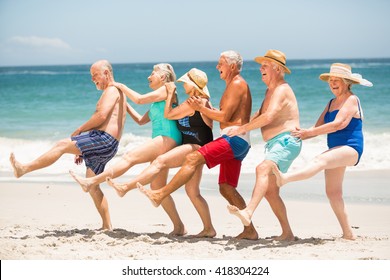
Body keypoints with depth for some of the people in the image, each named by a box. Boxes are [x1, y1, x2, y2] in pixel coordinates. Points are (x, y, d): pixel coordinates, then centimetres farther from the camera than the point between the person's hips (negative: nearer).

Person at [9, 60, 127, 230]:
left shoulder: (112, 90, -2)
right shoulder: (111, 93, 31)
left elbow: (101, 116, -19)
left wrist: (79, 130, -7)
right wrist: (81, 150, 26)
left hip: (104, 140, -11)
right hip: (105, 146, 11)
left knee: (63, 145, -16)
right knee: (92, 187, 9)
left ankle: (24, 169, -14)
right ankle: (107, 227, 9)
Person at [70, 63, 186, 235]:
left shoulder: (167, 89, 0)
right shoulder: (157, 101, 29)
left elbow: (140, 99, -5)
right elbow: (141, 120, 32)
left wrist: (121, 86, 7)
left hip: (167, 138, -10)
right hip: (162, 143, 10)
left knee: (130, 157, -20)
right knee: (157, 188, 5)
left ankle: (91, 182, -28)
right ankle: (179, 227, 6)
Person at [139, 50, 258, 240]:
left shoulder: (237, 84, -7)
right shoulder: (234, 85, 25)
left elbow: (224, 117, -15)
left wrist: (200, 108, -8)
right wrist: (206, 108, 16)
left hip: (234, 139, -11)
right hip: (232, 141, 11)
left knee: (193, 159, -19)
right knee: (226, 188, 8)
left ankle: (159, 195, -23)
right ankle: (250, 230, 8)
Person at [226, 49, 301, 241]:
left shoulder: (281, 90, -11)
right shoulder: (270, 90, 22)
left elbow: (268, 117, -24)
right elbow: (260, 114, 37)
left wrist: (243, 128, -16)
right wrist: (244, 127, 21)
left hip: (286, 142, -11)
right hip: (274, 144, 11)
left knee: (263, 169, -35)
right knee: (270, 191, 9)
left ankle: (248, 212, -56)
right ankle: (287, 233, 16)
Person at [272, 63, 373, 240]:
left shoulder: (352, 100, -6)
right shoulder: (331, 103, 20)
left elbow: (338, 124, -19)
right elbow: (319, 127, 14)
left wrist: (308, 132, -19)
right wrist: (300, 137, -6)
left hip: (350, 149, -10)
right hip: (336, 150, 10)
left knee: (319, 160, -35)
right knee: (332, 193, 8)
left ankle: (284, 179, -61)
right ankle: (348, 233, 16)